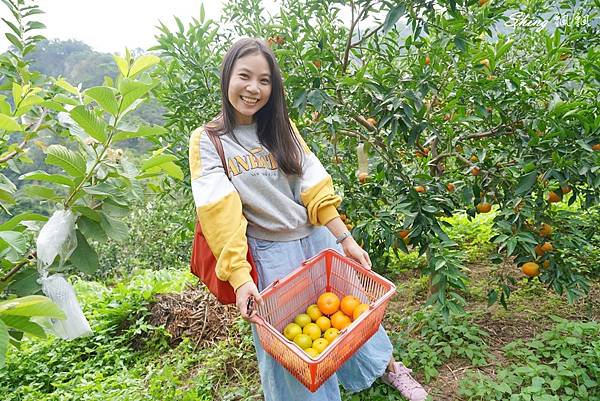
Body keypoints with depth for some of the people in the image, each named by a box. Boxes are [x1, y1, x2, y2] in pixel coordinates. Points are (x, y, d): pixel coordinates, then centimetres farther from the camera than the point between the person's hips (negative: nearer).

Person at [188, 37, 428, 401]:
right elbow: (219, 213, -16)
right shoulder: (207, 141, -7)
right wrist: (239, 275, -24)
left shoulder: (282, 129, 5)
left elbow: (314, 187, -1)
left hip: (319, 240, 4)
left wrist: (346, 241, -4)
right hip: (269, 255, -3)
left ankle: (387, 365, 45)